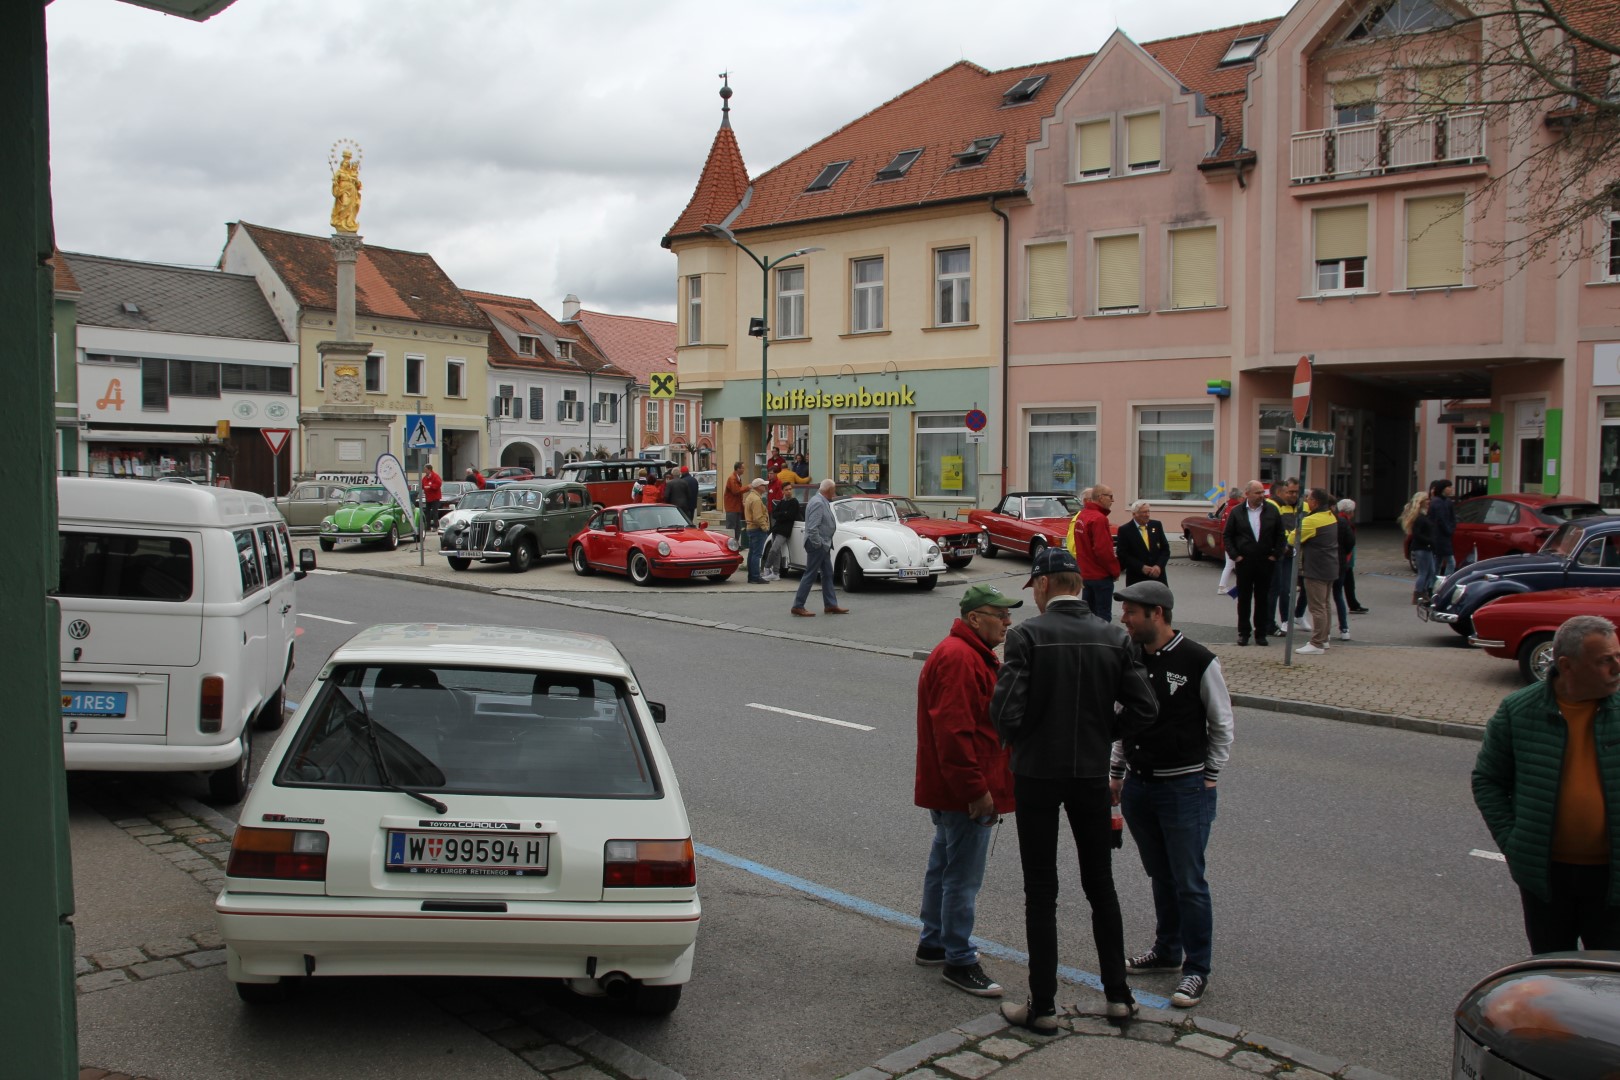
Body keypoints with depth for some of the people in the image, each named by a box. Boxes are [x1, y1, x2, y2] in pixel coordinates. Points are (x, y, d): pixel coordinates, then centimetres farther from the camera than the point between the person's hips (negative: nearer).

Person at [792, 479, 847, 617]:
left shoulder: (822, 502, 12)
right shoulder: (818, 503, -20)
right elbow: (812, 527, -25)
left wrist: (825, 543, 13)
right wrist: (818, 544, -19)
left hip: (824, 545, 10)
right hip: (817, 545, -10)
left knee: (827, 574, 14)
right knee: (810, 575, -5)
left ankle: (830, 605, 20)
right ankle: (798, 606, 0)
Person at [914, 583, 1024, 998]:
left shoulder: (973, 654, 16)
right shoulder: (958, 659, -20)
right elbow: (955, 731, -26)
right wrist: (977, 790, -24)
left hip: (950, 791, 11)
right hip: (965, 792, -11)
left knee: (944, 865, 20)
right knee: (963, 877, -4)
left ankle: (934, 943, 33)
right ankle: (959, 961, 5)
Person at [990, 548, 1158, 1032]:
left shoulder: (1027, 635, -15)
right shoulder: (1115, 638, -2)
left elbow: (1006, 710, -20)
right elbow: (1144, 707, -3)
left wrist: (1017, 742, 1)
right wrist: (1102, 734, 11)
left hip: (1037, 774, -4)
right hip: (1093, 773, 4)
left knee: (1041, 892, 6)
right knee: (1100, 884, 18)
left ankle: (1043, 1006, 13)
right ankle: (1118, 994, 26)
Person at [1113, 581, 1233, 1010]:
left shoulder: (1199, 661, -11)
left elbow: (1222, 726, -1)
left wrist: (1208, 780, -1)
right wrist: (1116, 773, 12)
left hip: (1184, 788, -5)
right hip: (1137, 785, 5)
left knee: (1189, 883, 1)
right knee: (1160, 876, 17)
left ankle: (1196, 970, 13)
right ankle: (1167, 951, 32)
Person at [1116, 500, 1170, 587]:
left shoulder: (1156, 525, 8)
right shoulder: (1125, 530, -4)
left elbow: (1165, 549, 8)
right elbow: (1123, 555, -8)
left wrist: (1159, 566, -9)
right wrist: (1141, 567, -17)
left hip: (1158, 577, 4)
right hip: (1136, 580, -4)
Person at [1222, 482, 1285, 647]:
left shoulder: (1272, 510, 1)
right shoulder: (1237, 512, 0)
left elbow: (1280, 535, 6)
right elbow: (1227, 536, 3)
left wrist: (1276, 555, -1)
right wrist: (1235, 555, -5)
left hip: (1266, 563, 1)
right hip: (1244, 562, -1)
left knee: (1263, 600, 7)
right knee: (1244, 599, 5)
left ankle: (1261, 633, 14)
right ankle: (1243, 633, 13)